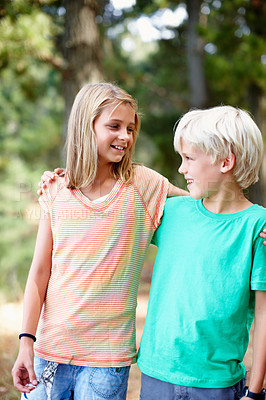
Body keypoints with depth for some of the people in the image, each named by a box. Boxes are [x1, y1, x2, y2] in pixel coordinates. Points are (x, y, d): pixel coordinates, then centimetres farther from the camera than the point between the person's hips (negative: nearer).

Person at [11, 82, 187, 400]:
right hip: (51, 347, 2)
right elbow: (40, 272, 2)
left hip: (108, 354, -1)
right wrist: (26, 340, -3)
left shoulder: (143, 184, -2)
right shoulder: (56, 192, 1)